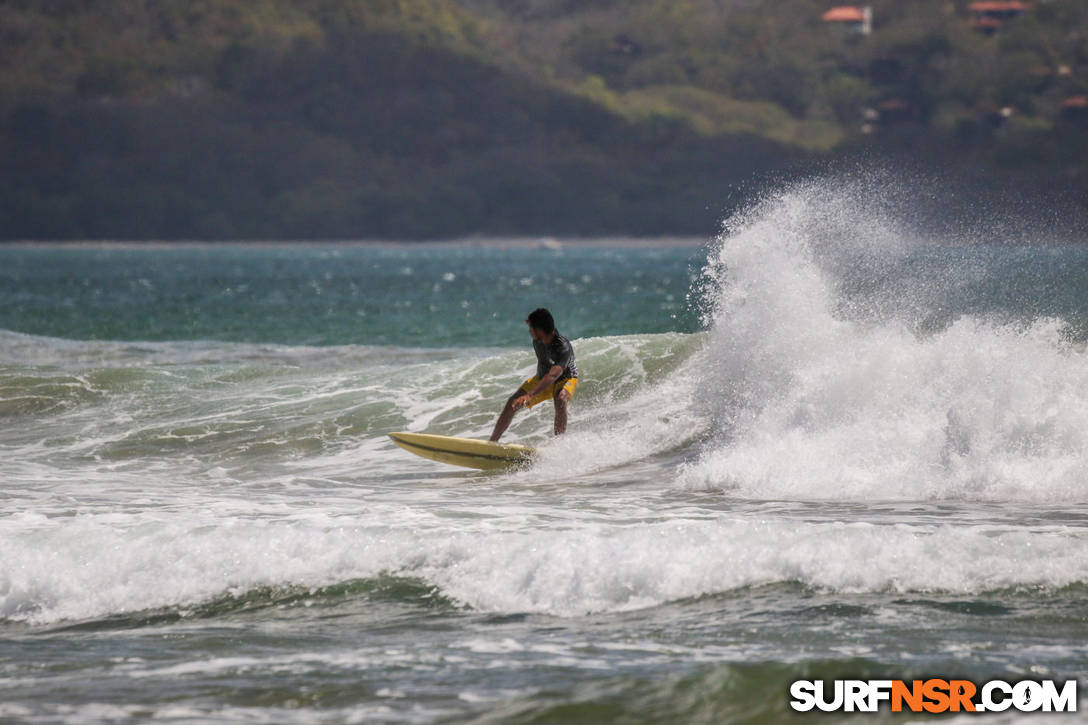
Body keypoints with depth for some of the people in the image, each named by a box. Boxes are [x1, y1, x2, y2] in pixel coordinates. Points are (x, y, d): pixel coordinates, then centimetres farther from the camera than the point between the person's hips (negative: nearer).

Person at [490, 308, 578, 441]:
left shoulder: (563, 348, -41)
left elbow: (553, 376, -55)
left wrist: (530, 395, -64)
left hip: (566, 379, -6)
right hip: (541, 378, 6)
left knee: (560, 399, -39)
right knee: (512, 402, -10)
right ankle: (492, 442, 1)